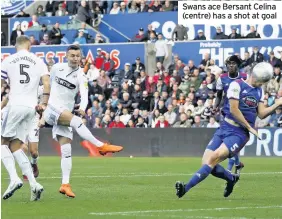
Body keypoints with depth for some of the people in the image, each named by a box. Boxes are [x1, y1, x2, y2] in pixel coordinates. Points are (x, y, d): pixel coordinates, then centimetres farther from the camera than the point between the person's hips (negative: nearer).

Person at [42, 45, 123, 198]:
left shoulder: (81, 76, -2)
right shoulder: (56, 68, 3)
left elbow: (84, 95, -19)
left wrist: (82, 108, -39)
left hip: (66, 114, 2)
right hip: (52, 108, -2)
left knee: (66, 150, -6)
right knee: (75, 120, -31)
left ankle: (65, 184, -5)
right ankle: (101, 146, -33)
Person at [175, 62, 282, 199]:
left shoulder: (259, 91, 13)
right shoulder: (237, 85, -6)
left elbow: (261, 114, 11)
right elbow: (234, 109, -12)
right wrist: (250, 127, -8)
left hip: (240, 134, 0)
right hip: (225, 129, 0)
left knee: (213, 158, -21)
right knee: (206, 163, -8)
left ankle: (186, 188, -24)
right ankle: (232, 178, 20)